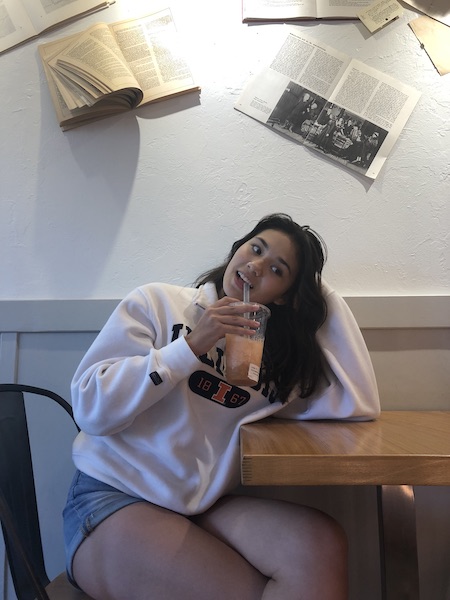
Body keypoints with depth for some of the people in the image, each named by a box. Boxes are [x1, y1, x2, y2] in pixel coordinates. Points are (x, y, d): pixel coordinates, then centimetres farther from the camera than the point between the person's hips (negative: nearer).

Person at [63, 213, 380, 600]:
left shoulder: (278, 356, 8)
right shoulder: (157, 303, -2)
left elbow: (360, 406, -4)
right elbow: (90, 409, -10)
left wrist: (322, 293, -1)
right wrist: (191, 346, -20)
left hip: (207, 507, 4)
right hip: (112, 499, -3)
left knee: (321, 545, -23)